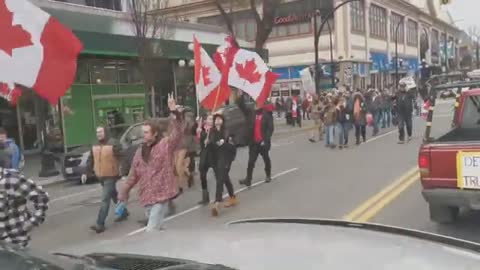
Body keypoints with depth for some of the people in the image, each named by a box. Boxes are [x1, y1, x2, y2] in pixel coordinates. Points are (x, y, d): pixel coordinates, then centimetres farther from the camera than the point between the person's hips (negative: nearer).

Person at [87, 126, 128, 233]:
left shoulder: (113, 144, -14)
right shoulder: (95, 146, 8)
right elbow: (90, 160, 15)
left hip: (111, 176, -7)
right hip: (100, 176, 7)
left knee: (105, 199, -12)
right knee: (114, 196, 22)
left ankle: (100, 224, -13)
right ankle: (123, 212, 40)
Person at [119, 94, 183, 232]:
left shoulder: (165, 145, -6)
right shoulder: (140, 152, 11)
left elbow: (178, 133, -23)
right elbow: (133, 175, 16)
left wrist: (175, 113, -35)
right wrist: (124, 191, 16)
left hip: (161, 196, -6)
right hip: (147, 197, 7)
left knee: (151, 230, -9)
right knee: (157, 228, 18)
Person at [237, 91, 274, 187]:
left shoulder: (267, 114, -8)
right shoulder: (251, 113, 5)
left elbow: (270, 128, -12)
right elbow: (242, 107, 3)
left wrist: (265, 140, -21)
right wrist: (240, 96, -9)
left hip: (263, 142, -3)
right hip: (253, 142, 3)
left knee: (266, 159, 16)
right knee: (251, 162, 0)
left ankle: (268, 176, 33)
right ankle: (248, 179, -1)